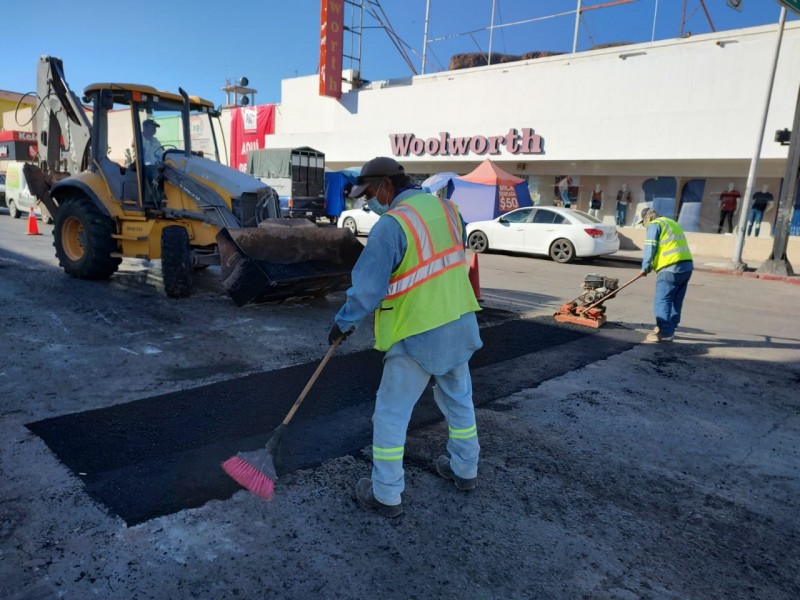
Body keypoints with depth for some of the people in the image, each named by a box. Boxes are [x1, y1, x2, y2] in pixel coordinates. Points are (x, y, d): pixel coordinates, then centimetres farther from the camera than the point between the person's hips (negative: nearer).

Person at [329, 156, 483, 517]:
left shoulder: (391, 224, -19)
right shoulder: (447, 208, 4)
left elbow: (368, 287, -17)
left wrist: (344, 322, -2)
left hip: (417, 335, -7)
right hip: (460, 324, 8)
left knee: (391, 413, 7)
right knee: (459, 399, 23)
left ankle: (386, 495, 18)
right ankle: (465, 470, 41)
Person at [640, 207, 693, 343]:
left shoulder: (654, 225, 0)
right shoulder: (671, 223, 26)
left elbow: (650, 249, -6)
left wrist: (645, 267, 7)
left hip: (671, 267, -9)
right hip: (687, 265, 9)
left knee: (662, 300, -5)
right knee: (676, 301, 13)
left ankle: (665, 333, -7)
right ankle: (669, 329, 21)